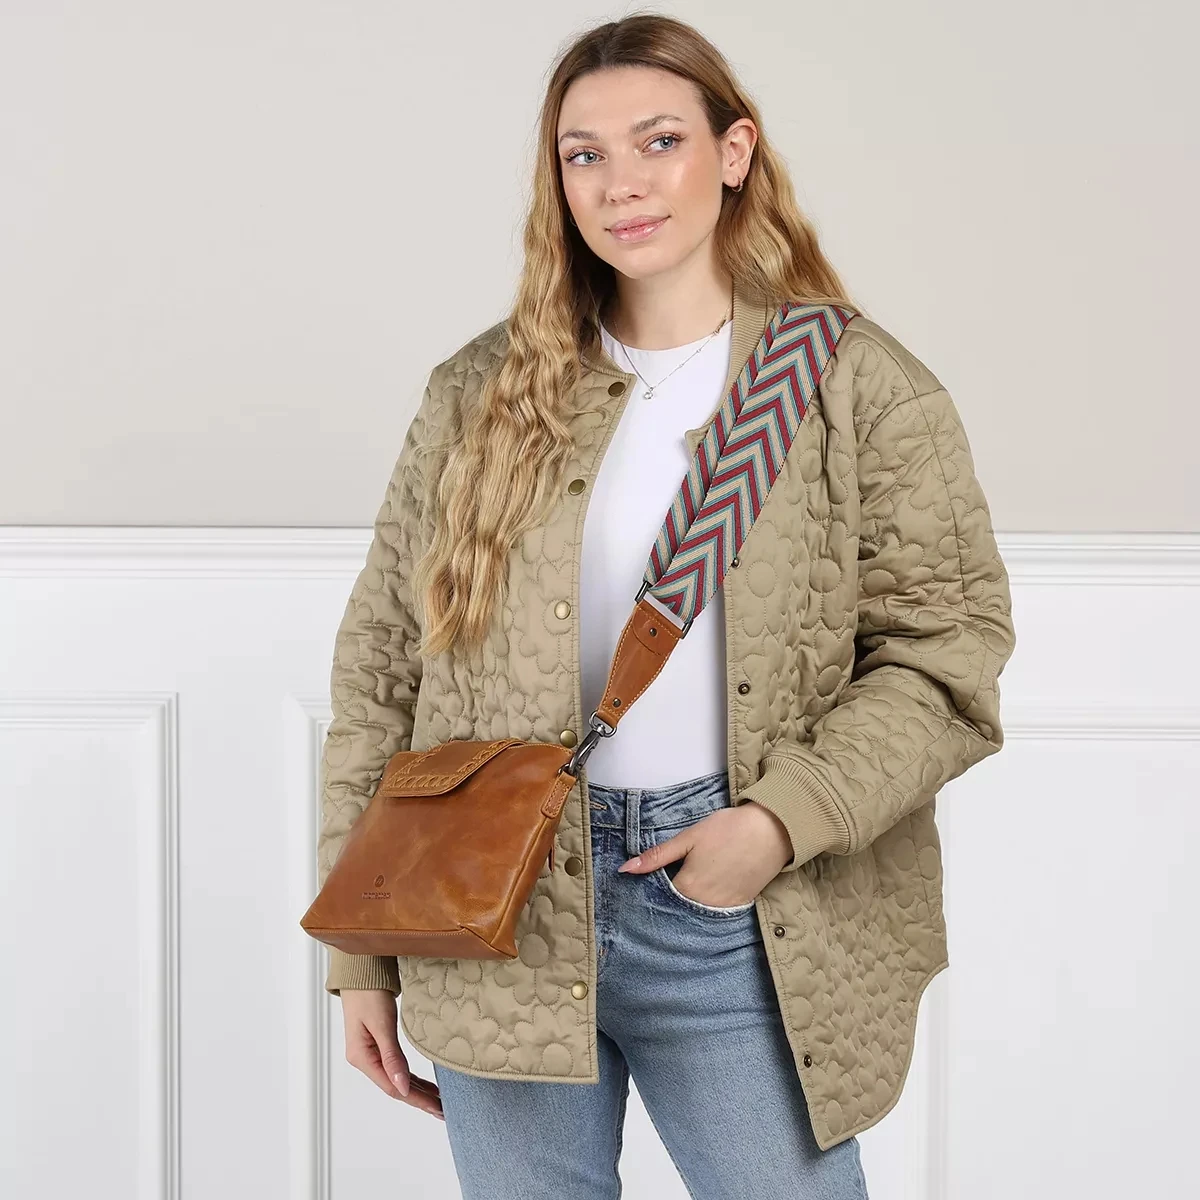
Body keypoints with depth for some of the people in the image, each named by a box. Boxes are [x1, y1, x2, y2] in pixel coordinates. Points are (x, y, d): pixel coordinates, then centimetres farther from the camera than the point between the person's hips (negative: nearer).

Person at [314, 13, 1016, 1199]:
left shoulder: (861, 390, 0)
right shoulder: (479, 395, 6)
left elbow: (947, 656, -2)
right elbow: (380, 671, 7)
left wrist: (785, 818, -16)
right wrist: (359, 952, 5)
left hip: (739, 929, -2)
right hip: (503, 922, 2)